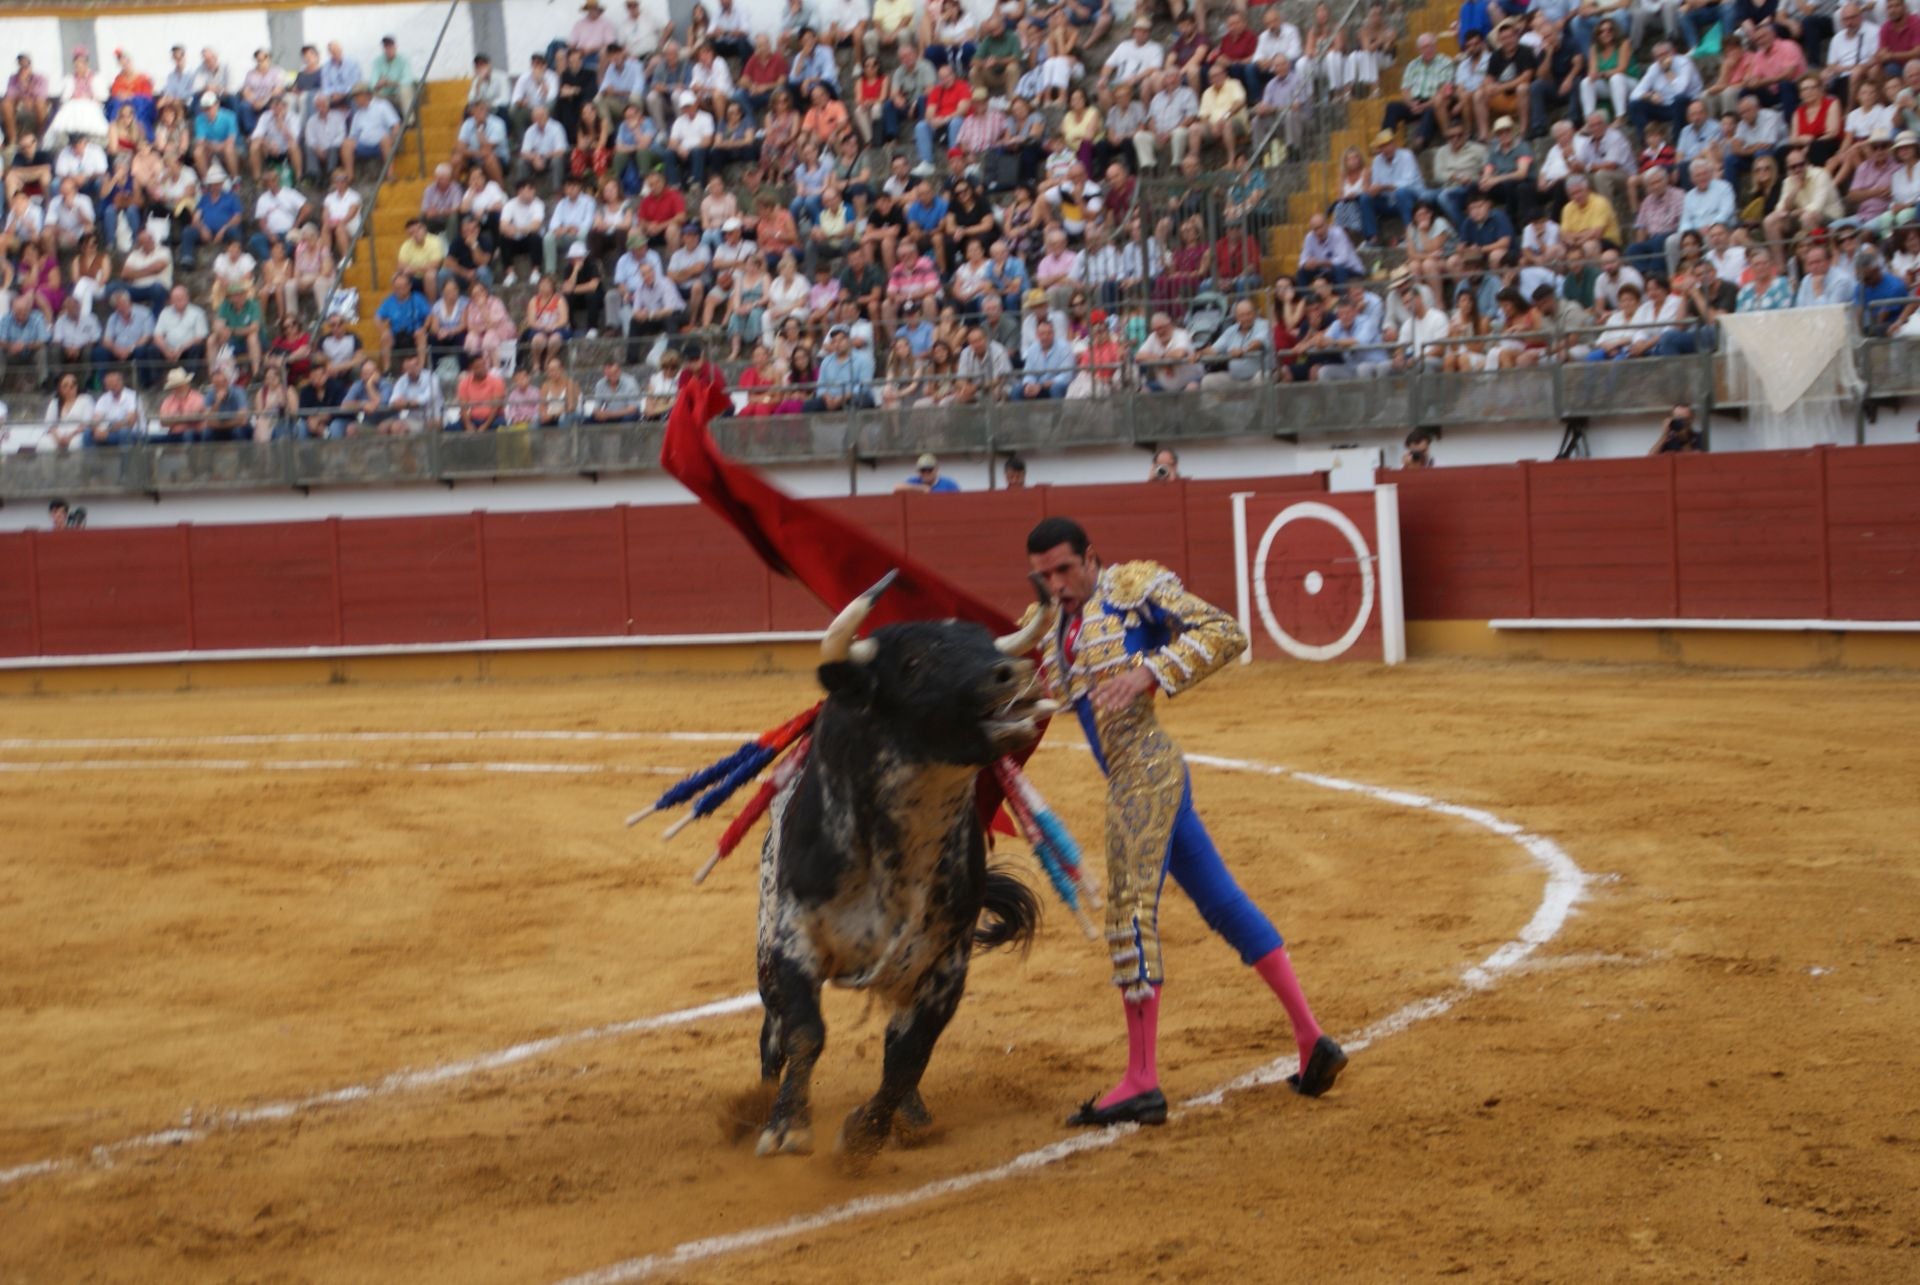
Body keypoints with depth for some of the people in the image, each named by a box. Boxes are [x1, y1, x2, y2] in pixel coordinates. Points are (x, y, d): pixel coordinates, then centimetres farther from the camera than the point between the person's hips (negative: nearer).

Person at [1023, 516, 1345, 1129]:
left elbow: (1226, 634, -10)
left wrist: (1150, 673, -20)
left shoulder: (1134, 586, -5)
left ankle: (1141, 1083, -9)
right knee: (1223, 902, 10)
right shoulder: (1054, 624, 18)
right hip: (1134, 780, 9)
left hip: (1145, 771, -9)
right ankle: (1311, 1039, 15)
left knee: (1131, 913, -10)